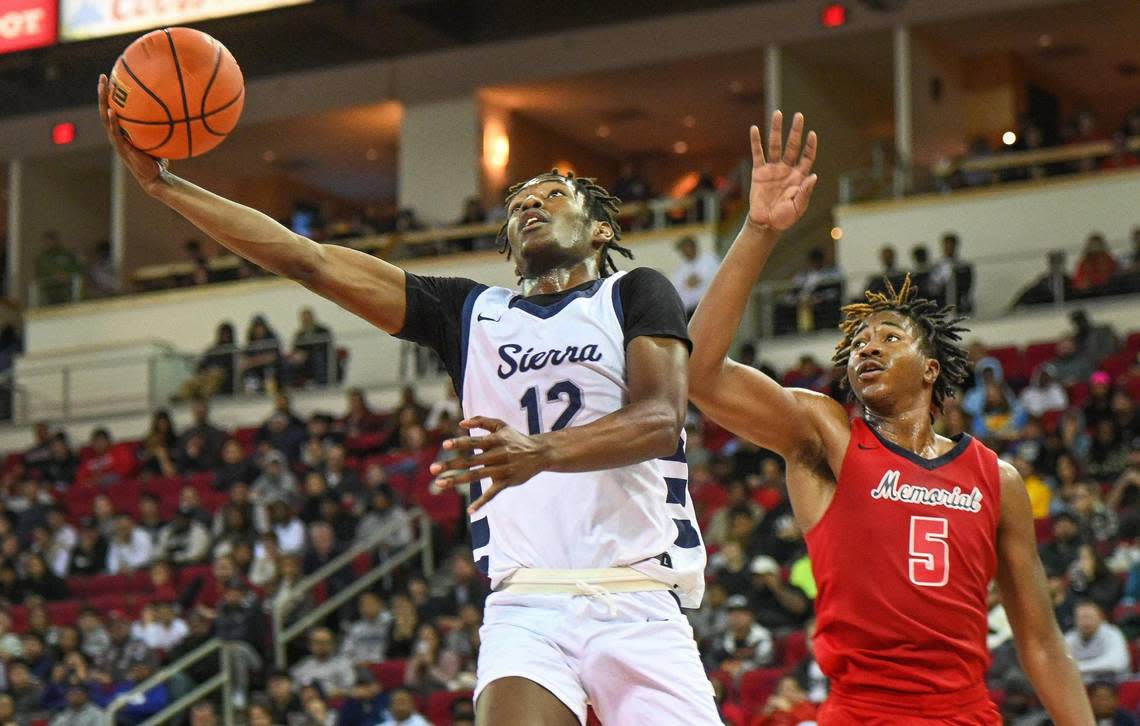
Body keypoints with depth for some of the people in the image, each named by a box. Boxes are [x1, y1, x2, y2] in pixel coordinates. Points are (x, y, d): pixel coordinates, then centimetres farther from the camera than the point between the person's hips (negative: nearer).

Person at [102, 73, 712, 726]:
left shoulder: (635, 295, 10)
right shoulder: (472, 313, 20)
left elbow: (662, 420, -8)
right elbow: (308, 261, 16)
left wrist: (541, 451, -26)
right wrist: (162, 184, 11)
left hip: (637, 604, -2)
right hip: (527, 607, 2)